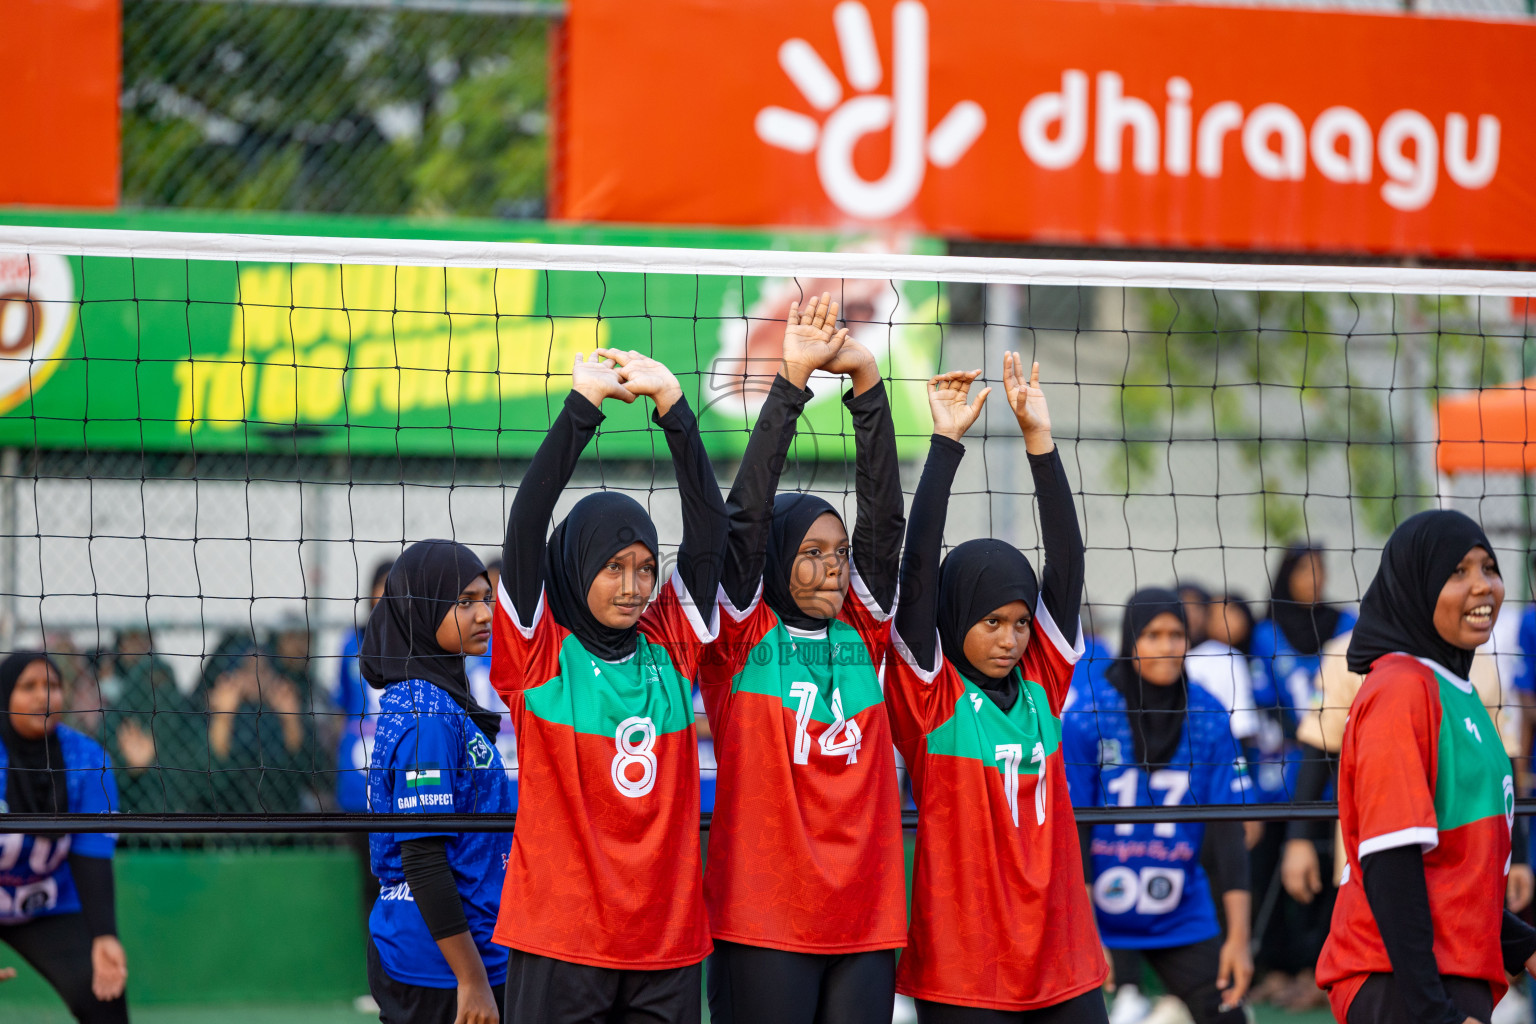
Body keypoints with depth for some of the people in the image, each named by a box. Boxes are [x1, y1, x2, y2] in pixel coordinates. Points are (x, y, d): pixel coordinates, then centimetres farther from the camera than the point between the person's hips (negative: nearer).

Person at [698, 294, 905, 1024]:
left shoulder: (861, 632, 11)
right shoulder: (741, 635, 1)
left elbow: (884, 516, 5)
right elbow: (744, 512, -8)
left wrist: (866, 382, -3)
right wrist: (791, 382, -12)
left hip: (866, 922, 4)